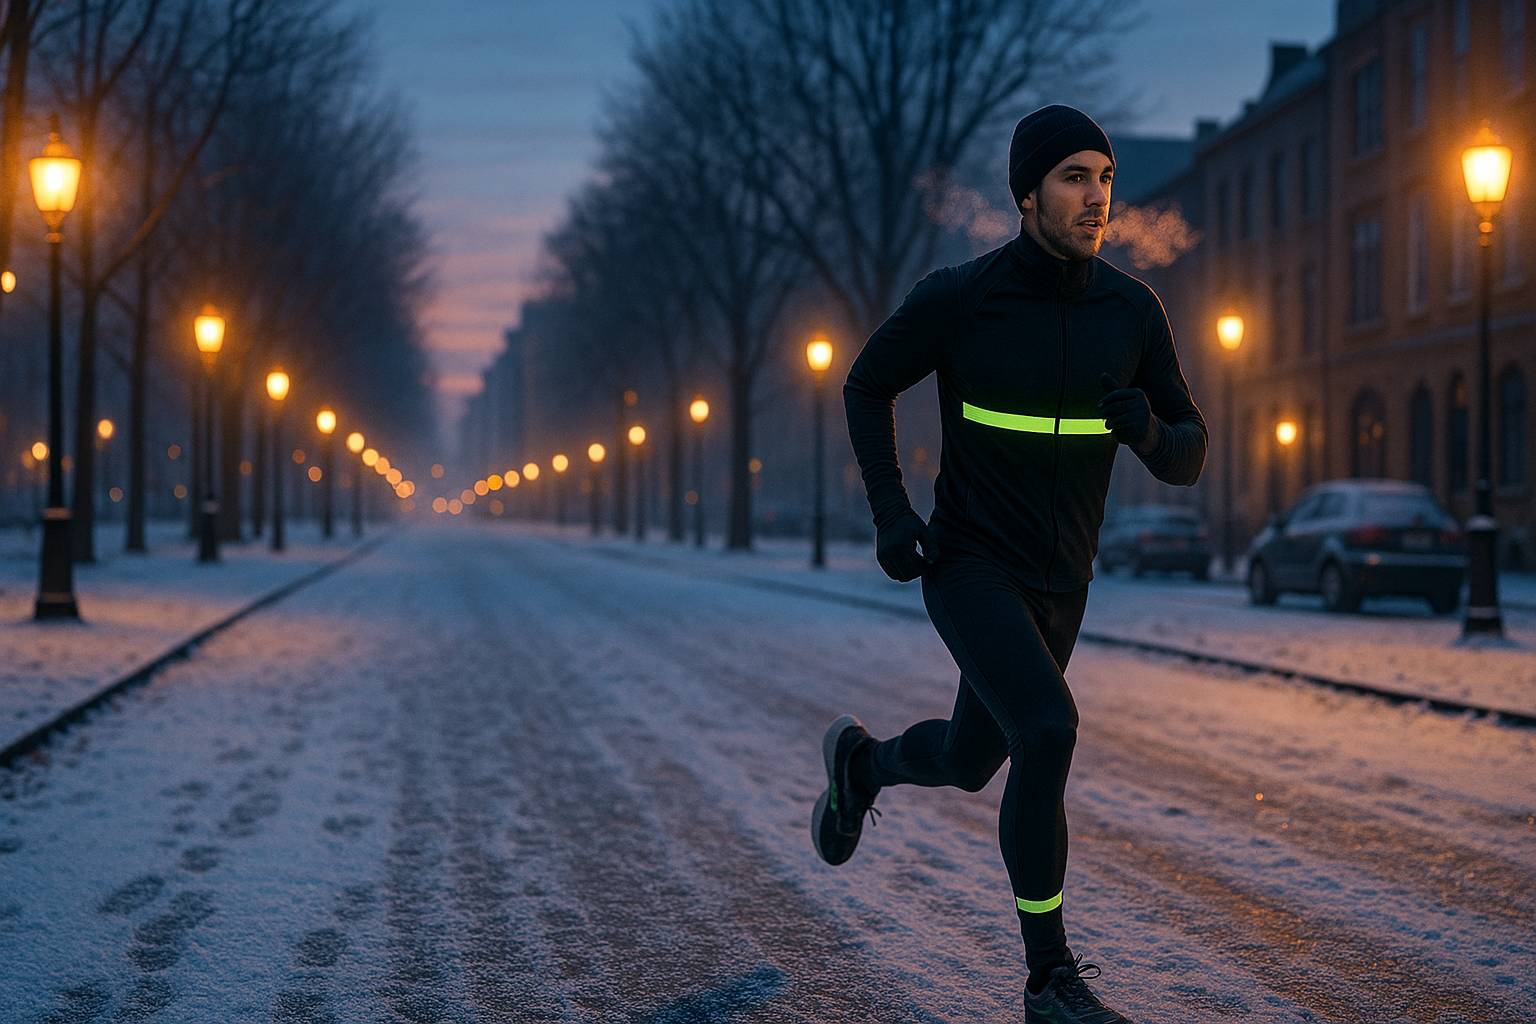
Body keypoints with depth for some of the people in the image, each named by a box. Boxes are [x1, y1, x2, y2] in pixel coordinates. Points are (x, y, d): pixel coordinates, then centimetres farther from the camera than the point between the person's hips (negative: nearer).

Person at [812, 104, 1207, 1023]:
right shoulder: (956, 298, -16)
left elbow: (1188, 459, 0)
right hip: (969, 566, -5)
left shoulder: (1133, 310, -6)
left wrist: (1148, 432, -26)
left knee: (969, 763, 19)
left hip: (1059, 582, 5)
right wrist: (890, 514, -10)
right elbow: (868, 386, 2)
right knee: (1048, 732, -26)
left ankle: (864, 760, 55)